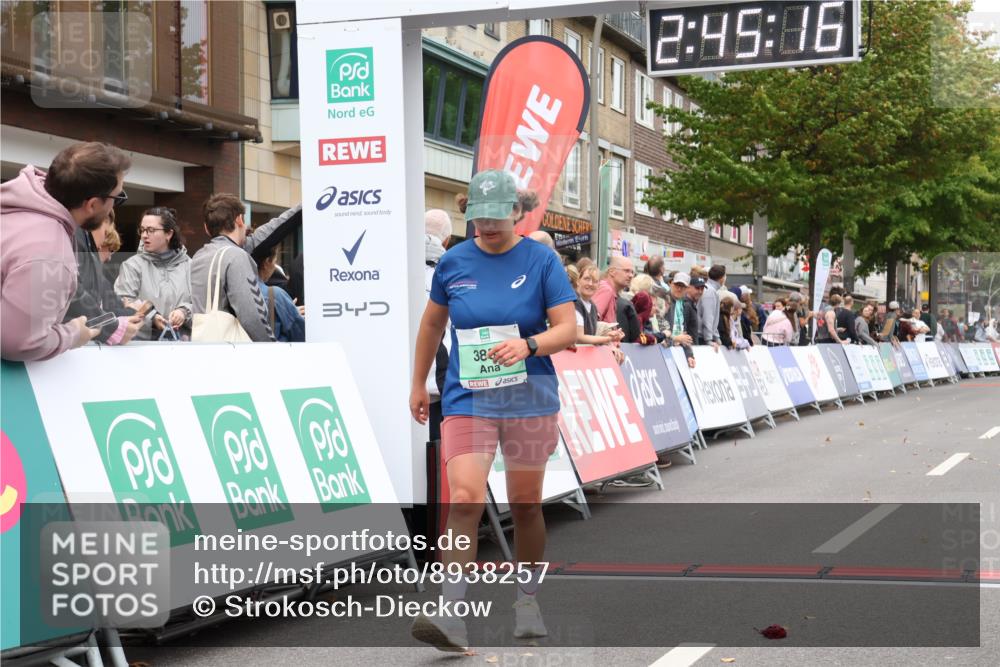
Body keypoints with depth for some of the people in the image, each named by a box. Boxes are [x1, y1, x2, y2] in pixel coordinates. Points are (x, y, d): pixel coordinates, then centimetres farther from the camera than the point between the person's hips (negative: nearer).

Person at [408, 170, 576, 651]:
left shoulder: (541, 260, -2)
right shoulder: (453, 262, 4)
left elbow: (568, 329, -6)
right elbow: (432, 324, 18)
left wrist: (529, 344, -25)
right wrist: (418, 384, 21)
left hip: (530, 402, 0)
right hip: (467, 401, 0)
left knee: (526, 505, 9)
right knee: (464, 501, -15)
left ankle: (527, 601, 28)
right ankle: (452, 616, -18)